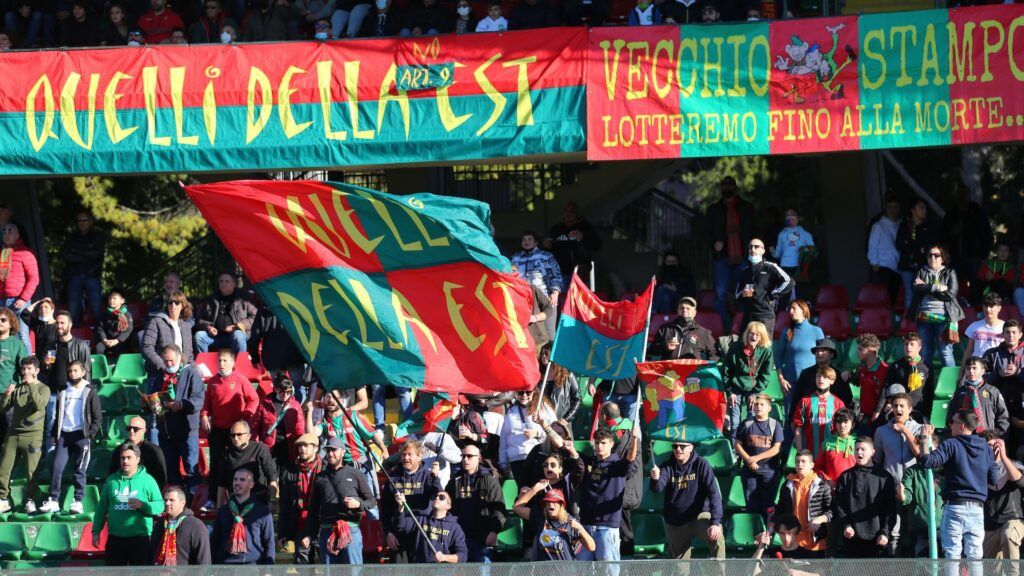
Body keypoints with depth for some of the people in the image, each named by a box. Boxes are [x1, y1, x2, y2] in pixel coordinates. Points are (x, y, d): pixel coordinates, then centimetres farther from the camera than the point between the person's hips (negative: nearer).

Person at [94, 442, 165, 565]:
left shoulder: (147, 480, -1)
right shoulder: (111, 480, 9)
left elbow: (160, 506, -4)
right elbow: (101, 508, 12)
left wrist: (142, 505, -22)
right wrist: (96, 531, 8)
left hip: (140, 538, -4)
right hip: (115, 538, 4)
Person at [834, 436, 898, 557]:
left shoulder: (884, 478, 4)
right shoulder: (846, 477, 9)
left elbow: (890, 508, 2)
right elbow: (838, 505, 5)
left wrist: (885, 532, -8)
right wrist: (845, 525, -11)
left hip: (876, 538, -1)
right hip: (852, 538, 1)